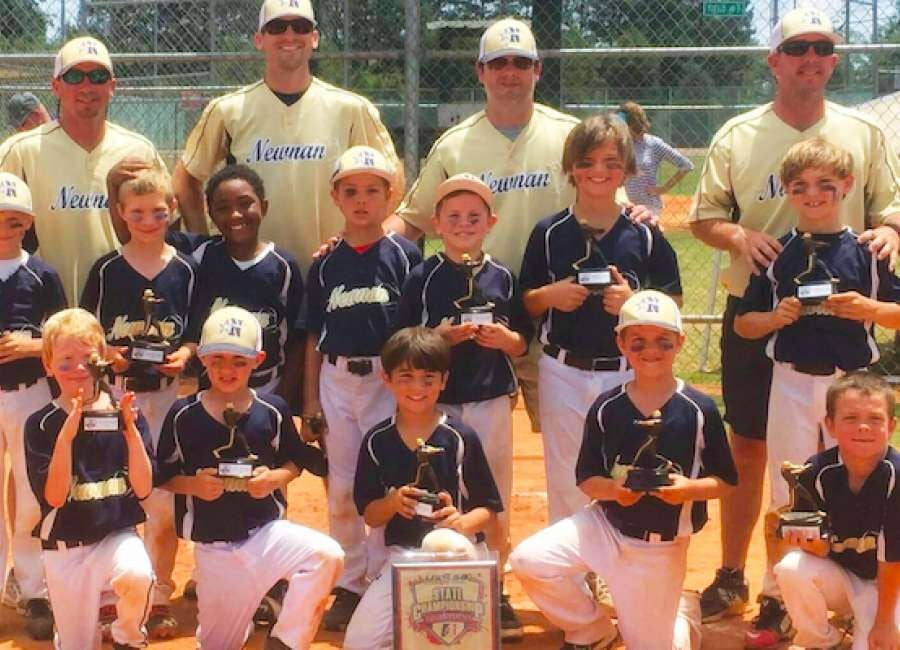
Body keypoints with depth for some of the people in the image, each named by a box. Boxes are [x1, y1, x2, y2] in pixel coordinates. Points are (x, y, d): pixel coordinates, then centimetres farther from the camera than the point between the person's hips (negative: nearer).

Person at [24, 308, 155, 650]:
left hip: (117, 534, 0)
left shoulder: (123, 413, -5)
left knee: (138, 575, -32)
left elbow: (143, 489, -9)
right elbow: (53, 496, -15)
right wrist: (66, 435, -26)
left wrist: (131, 430, -21)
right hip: (64, 547, 0)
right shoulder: (41, 425, -7)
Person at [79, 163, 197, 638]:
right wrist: (104, 353, -15)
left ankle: (159, 597, 14)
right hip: (114, 391, 0)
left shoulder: (185, 270, 2)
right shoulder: (106, 270, 0)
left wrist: (185, 354, -11)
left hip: (165, 392, 0)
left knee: (163, 499, 2)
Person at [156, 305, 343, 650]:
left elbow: (295, 462, 8)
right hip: (213, 544, 0)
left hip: (266, 530, 0)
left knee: (327, 555, -28)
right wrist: (193, 484, -17)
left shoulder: (272, 409, -3)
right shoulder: (183, 415, -4)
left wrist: (274, 478, -12)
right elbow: (163, 477, 3)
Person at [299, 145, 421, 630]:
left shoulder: (405, 256, -2)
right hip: (336, 379, 3)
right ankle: (348, 585, 21)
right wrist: (310, 402, 7)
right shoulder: (325, 264, 7)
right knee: (341, 488, 9)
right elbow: (314, 339, 9)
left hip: (388, 379, -3)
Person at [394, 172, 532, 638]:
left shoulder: (501, 278, 4)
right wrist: (440, 336, -15)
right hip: (438, 403, -1)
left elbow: (523, 344, 9)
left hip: (491, 402, 2)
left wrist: (504, 338, -12)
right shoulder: (423, 277, 0)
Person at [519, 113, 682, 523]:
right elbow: (526, 303, 7)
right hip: (563, 372, 1)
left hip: (627, 374, -1)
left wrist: (635, 302, -14)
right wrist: (549, 296, -13)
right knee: (565, 483, 11)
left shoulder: (644, 235, -1)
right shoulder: (549, 233, 0)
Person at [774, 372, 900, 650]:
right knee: (792, 569, -28)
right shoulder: (816, 473, -16)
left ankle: (863, 626, 15)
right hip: (838, 577, 2)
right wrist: (810, 540, -37)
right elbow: (822, 551, -13)